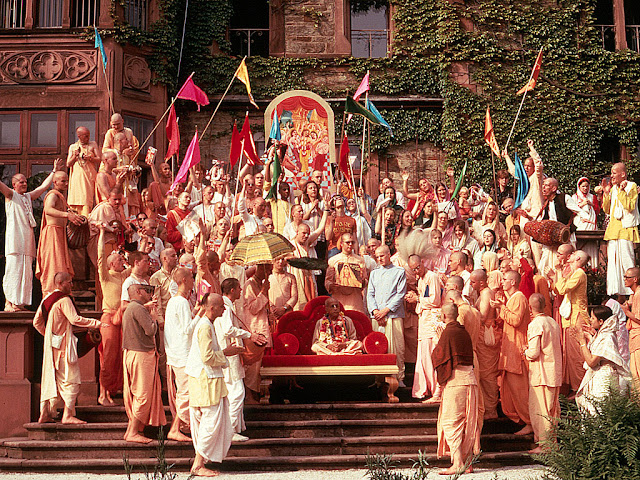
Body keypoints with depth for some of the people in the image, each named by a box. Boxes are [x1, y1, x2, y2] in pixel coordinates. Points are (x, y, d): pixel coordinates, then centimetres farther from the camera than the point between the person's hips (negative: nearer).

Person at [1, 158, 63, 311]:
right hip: (14, 239, -6)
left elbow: (44, 186, 28)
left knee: (26, 271, 3)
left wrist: (54, 171, 30)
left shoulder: (28, 196, 22)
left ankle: (19, 303, 5)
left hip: (27, 239, 6)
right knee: (13, 269, -11)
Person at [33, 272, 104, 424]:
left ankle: (44, 414, 13)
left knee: (50, 378, 12)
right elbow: (75, 319, -24)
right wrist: (97, 323, -22)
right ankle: (68, 415, -10)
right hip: (63, 345, -9)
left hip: (51, 344, 9)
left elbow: (37, 322, 17)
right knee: (71, 379, -6)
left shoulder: (46, 299, 12)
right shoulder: (64, 300, -13)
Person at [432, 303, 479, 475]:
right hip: (470, 378, 8)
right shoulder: (464, 332, 14)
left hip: (455, 381, -8)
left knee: (450, 422, -7)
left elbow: (440, 357, -6)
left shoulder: (448, 333, -9)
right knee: (467, 422, 10)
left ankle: (458, 463, -14)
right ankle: (468, 462, 12)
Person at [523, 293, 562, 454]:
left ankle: (543, 444, -1)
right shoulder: (554, 322, 9)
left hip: (541, 374, -8)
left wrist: (525, 351, 2)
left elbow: (534, 353, -20)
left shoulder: (535, 325, -15)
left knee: (539, 410, -2)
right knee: (553, 409, 14)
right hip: (555, 373, 8)